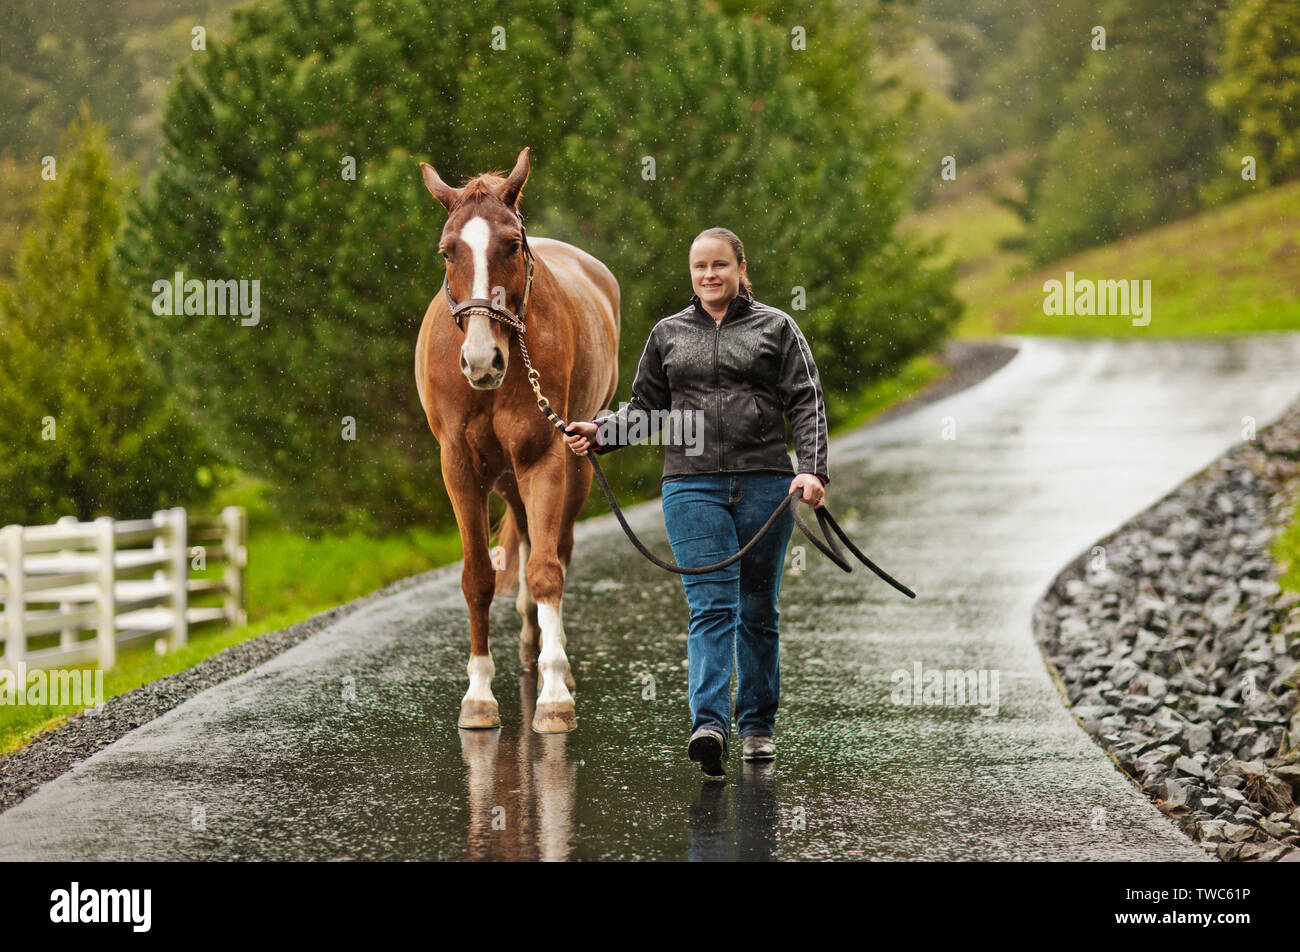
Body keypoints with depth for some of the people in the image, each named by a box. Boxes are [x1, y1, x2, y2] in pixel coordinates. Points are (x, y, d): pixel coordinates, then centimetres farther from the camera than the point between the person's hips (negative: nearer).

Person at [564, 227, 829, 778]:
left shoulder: (776, 328, 7)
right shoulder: (668, 334, 14)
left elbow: (806, 403, 1)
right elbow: (645, 406, 18)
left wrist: (813, 470, -11)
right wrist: (600, 433, 0)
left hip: (765, 484, 0)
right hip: (693, 488, 0)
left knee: (758, 608, 8)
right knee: (711, 604, -12)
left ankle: (758, 725, 19)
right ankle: (710, 724, -24)